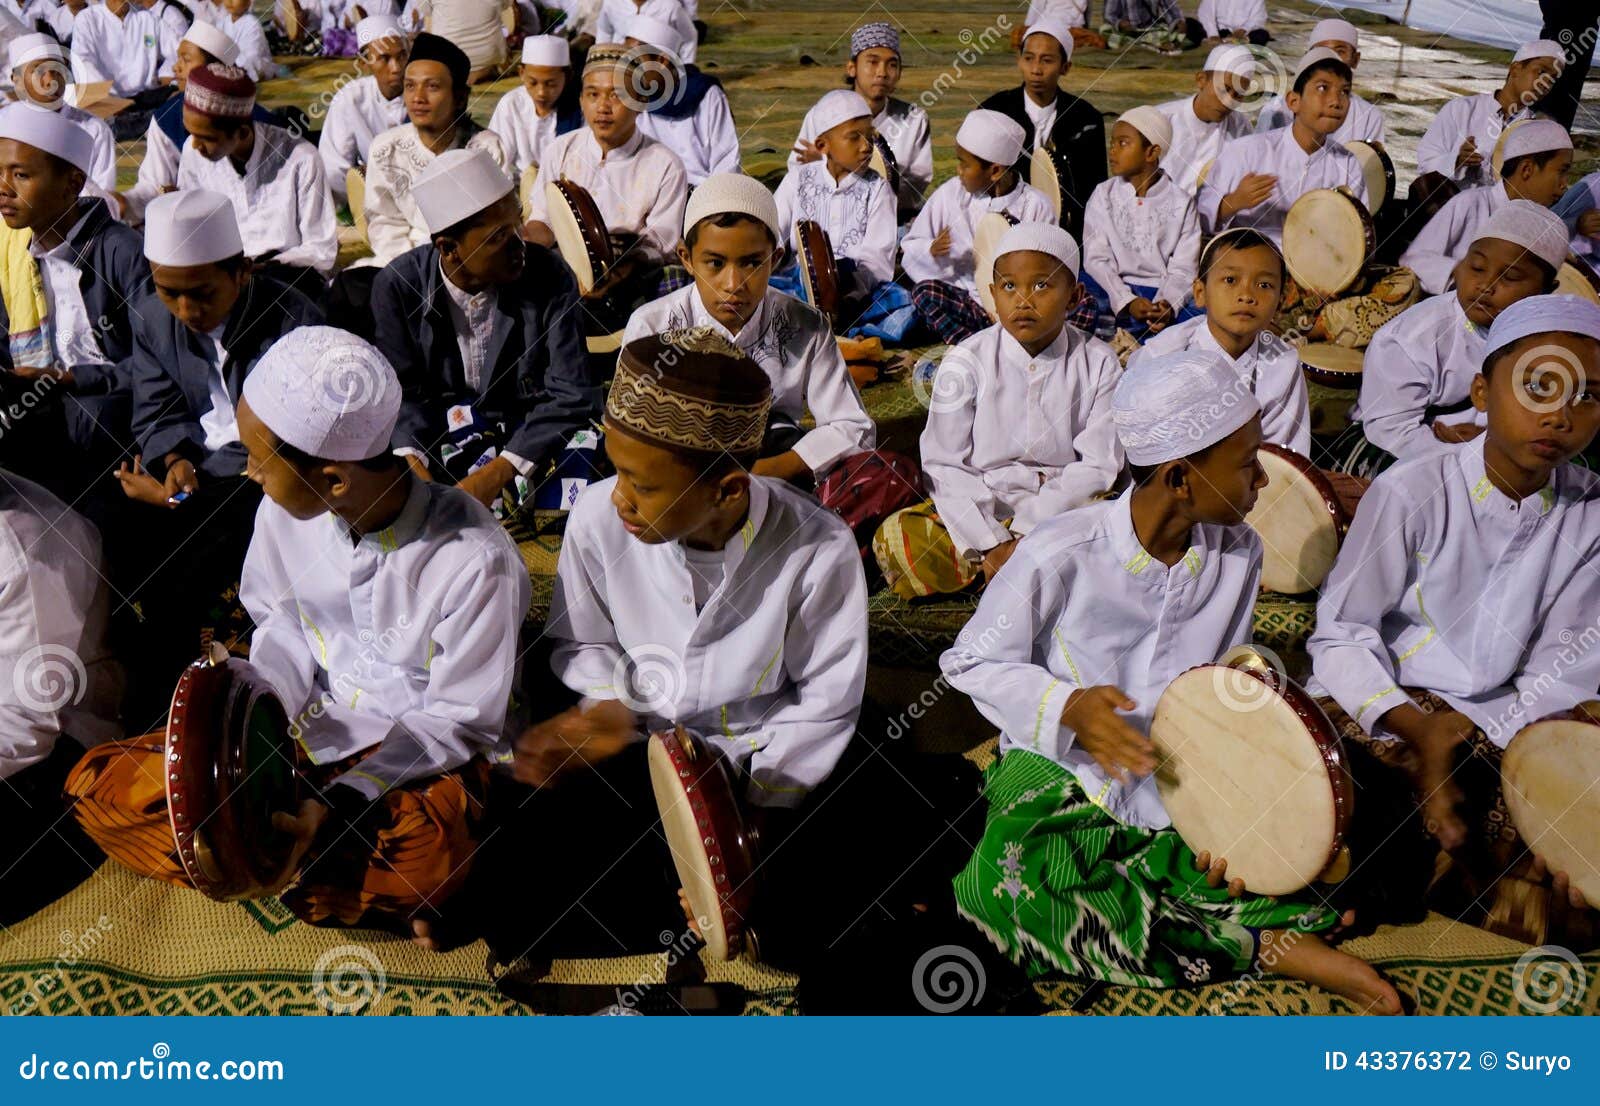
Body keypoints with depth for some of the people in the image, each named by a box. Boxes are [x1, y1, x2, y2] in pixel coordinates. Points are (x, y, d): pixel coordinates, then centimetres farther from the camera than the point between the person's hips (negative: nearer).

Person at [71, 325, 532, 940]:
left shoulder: (477, 562, -23)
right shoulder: (285, 513, -8)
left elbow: (461, 723, -15)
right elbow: (279, 624, 10)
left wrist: (340, 803, -26)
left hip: (423, 757, -6)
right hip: (308, 734, 7)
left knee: (427, 858, -40)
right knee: (98, 783, -9)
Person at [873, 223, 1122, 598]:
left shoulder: (1098, 363, -2)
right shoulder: (966, 362, -5)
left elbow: (1098, 465, -6)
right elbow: (944, 465, -9)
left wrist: (1026, 534, -18)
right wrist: (991, 543, -21)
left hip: (1062, 508, 1)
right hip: (980, 508, 0)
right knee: (894, 541, -25)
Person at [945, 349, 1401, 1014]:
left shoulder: (1239, 553, -3)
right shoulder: (1062, 554, -19)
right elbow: (971, 663, -10)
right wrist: (1069, 708, -28)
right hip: (1063, 768, -3)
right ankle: (1263, 947, -23)